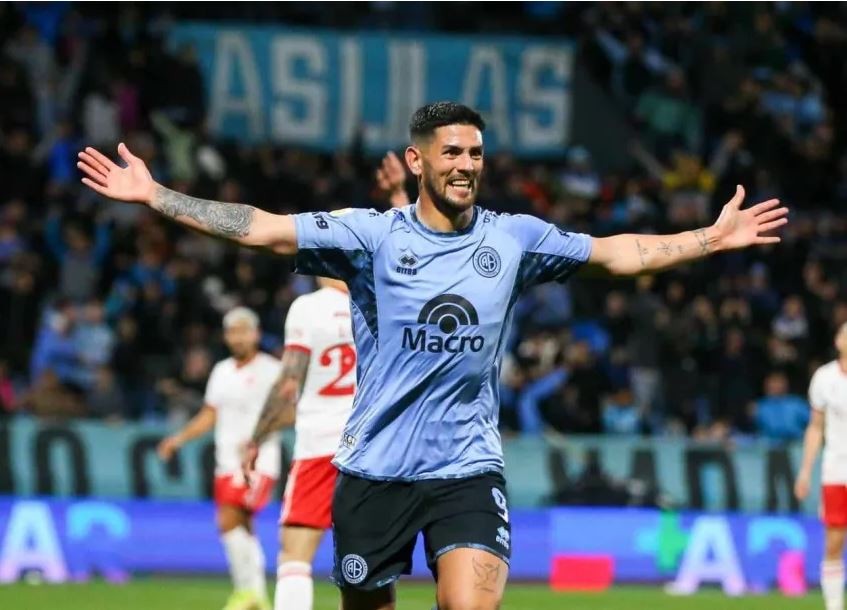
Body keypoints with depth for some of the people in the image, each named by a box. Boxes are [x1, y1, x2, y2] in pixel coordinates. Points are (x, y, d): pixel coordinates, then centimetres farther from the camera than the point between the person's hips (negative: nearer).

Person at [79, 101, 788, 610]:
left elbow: (617, 252, 15)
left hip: (468, 471, 0)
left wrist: (712, 239, 12)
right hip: (375, 468, 0)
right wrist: (153, 195, -13)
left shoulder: (515, 238, 4)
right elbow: (260, 227, -7)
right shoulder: (371, 234, -3)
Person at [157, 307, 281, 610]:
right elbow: (210, 416, 21)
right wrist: (179, 439, 10)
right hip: (227, 462, 7)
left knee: (230, 521, -19)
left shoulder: (271, 370, -5)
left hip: (259, 462, -7)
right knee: (242, 531, 9)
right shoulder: (222, 371, 16)